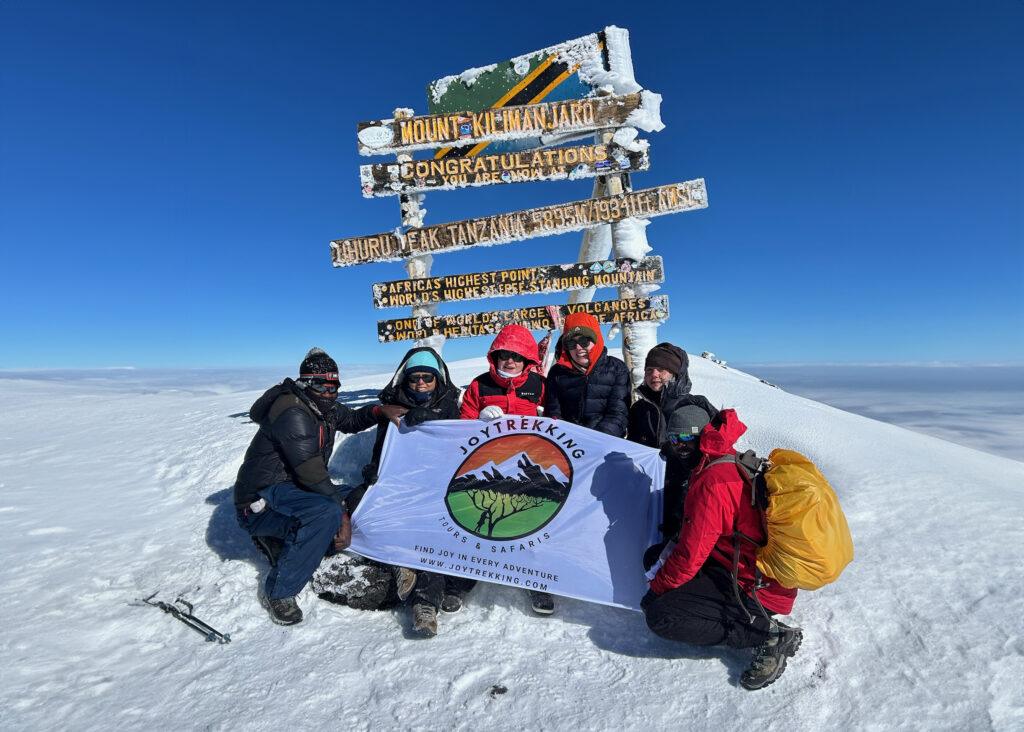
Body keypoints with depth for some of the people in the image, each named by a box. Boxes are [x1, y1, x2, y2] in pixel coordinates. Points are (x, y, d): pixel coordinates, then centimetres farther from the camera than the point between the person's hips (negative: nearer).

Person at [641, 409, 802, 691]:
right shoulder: (742, 466, 5)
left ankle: (769, 635, -6)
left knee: (659, 615, -16)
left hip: (756, 590, -10)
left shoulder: (713, 482, -26)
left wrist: (656, 589, -5)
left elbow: (691, 554, -21)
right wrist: (667, 550, 13)